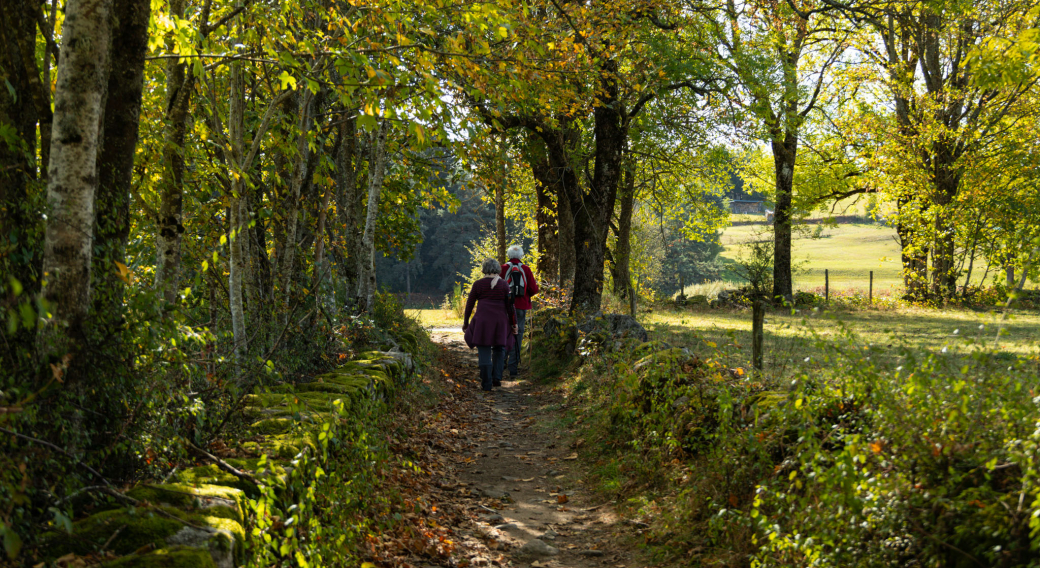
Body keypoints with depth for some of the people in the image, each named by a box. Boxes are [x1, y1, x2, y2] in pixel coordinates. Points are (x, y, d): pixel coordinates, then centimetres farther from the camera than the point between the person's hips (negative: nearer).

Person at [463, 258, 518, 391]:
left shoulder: (478, 284, 1)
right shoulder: (503, 284, 1)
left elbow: (469, 304, 3)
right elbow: (509, 305, 0)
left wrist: (465, 322, 13)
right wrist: (513, 324, 6)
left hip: (482, 320, -1)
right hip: (500, 321, 1)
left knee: (484, 351, 3)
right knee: (499, 348, 18)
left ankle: (486, 383, 1)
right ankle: (496, 377, 8)